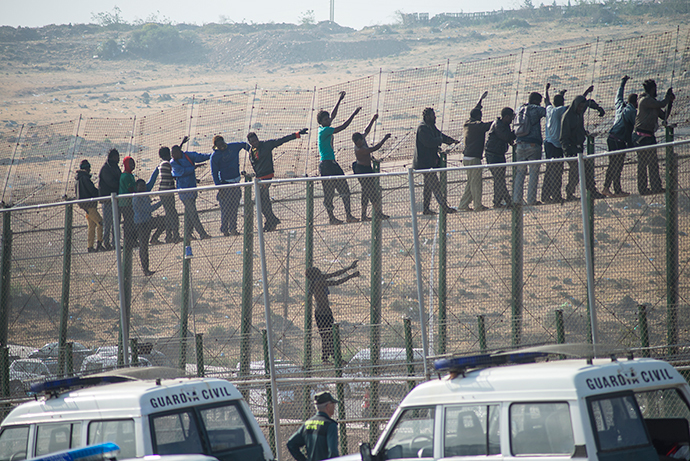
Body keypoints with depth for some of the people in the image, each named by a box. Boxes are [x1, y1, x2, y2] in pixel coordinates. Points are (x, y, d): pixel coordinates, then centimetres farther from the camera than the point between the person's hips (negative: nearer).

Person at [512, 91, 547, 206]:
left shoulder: (520, 109, 15)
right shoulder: (536, 109, -3)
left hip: (520, 144, 5)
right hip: (533, 144, -5)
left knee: (520, 172, 8)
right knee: (534, 173, -1)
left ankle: (516, 199, 1)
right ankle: (531, 199, -6)